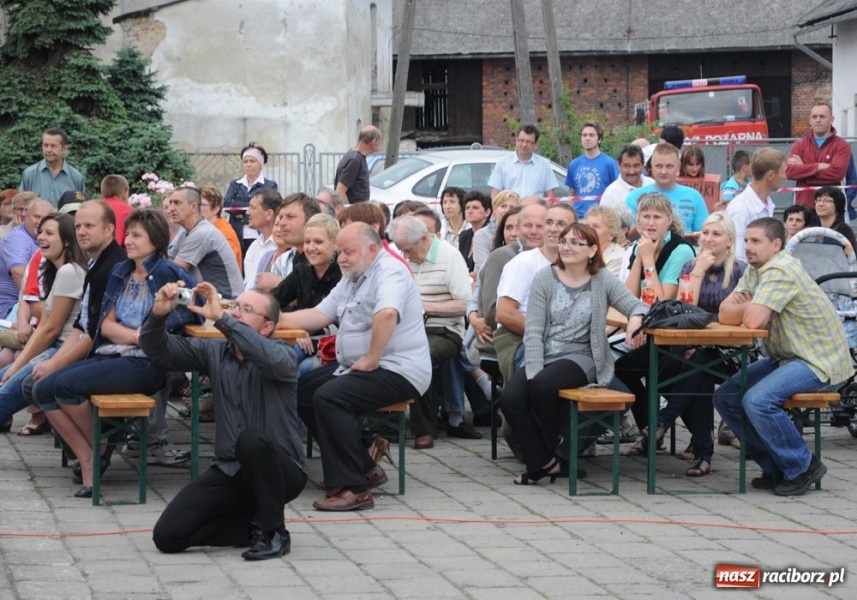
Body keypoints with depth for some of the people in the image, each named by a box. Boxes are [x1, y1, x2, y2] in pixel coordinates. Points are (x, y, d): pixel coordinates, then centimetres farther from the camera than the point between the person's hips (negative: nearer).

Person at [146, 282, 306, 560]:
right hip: (229, 471, 5)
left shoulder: (282, 355, -7)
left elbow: (273, 360, -33)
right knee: (167, 535, -12)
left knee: (251, 440, -39)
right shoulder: (214, 352, 8)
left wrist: (221, 318, -35)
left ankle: (273, 532, -16)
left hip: (280, 470, -4)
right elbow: (158, 349, 2)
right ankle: (256, 525, 8)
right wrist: (159, 314, -20)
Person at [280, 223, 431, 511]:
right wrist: (278, 319, 6)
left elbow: (387, 315, -31)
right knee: (302, 395, 6)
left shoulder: (389, 271, -13)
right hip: (357, 369, 11)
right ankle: (364, 468, 5)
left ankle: (352, 488, -28)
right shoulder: (352, 279, 20)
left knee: (329, 397, -27)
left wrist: (371, 360, -28)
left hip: (398, 371, -11)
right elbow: (320, 315, 16)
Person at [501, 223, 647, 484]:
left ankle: (550, 453, -8)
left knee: (543, 386, -33)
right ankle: (541, 463, -11)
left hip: (581, 358, -3)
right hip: (543, 356, 3)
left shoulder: (603, 281, 4)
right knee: (511, 398, -25)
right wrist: (534, 372, -14)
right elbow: (533, 330, -1)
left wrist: (635, 320, -27)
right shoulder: (544, 279, 5)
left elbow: (638, 306, -1)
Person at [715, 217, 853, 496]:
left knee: (757, 400, -29)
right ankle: (775, 466, 9)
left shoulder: (781, 270, -20)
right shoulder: (754, 271, 10)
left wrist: (747, 307, -5)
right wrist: (749, 307, -18)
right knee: (725, 397, 2)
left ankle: (802, 468, -11)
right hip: (787, 357, 10)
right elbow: (725, 314, 4)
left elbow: (753, 320, -29)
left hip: (818, 361, -10)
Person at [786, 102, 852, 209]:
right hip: (804, 206, 2)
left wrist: (803, 169, -10)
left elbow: (836, 172, -16)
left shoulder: (841, 146, 1)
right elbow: (789, 171, -7)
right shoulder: (799, 145, 10)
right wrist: (819, 167, -14)